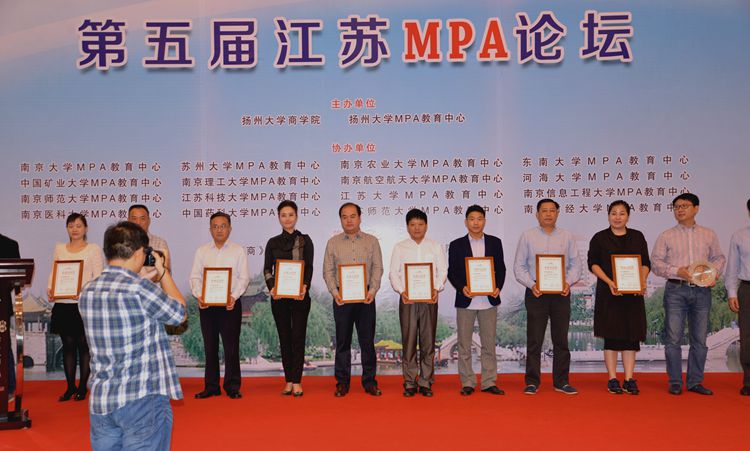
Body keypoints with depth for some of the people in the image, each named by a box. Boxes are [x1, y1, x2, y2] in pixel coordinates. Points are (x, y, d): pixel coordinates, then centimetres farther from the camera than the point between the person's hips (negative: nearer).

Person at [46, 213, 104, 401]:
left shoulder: (94, 249, 2)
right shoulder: (59, 248, 15)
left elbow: (98, 277, -4)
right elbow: (53, 273, 14)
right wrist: (50, 289, -5)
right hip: (63, 304, 4)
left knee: (84, 344, 2)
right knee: (68, 344, 8)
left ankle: (83, 387, 11)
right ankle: (70, 387, 17)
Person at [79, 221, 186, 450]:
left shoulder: (87, 292, 4)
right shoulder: (140, 288, -17)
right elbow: (179, 313, -1)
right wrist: (163, 271, 8)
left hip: (100, 401, 7)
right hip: (143, 400, -6)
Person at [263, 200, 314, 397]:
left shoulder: (305, 240, 4)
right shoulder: (273, 243, 10)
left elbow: (309, 268, -3)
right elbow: (267, 269, 5)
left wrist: (305, 286, -21)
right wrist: (271, 287, -14)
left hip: (300, 295, -2)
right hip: (279, 296, 2)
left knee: (298, 337, -2)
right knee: (284, 338, 6)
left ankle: (297, 381, 3)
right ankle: (288, 381, 13)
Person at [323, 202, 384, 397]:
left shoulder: (372, 241, 8)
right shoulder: (333, 242, 8)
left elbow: (378, 268, 3)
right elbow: (328, 270, 6)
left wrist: (373, 290, -10)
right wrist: (334, 291, -8)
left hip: (366, 297, 0)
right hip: (341, 297, 0)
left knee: (367, 340, 3)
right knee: (342, 341, 5)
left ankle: (369, 381, 13)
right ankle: (342, 382, 13)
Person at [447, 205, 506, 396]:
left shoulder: (495, 242, 8)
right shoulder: (456, 245, 3)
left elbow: (501, 268, 7)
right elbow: (452, 272, 1)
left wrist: (498, 287, -9)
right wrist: (462, 287, -15)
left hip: (489, 300, 1)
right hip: (465, 301, -1)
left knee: (489, 343, 6)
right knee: (464, 344, 4)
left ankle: (489, 382, 15)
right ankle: (467, 383, 12)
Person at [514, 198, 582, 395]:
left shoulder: (567, 237, 10)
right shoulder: (527, 236, 5)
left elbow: (576, 264, 8)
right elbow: (519, 266, 3)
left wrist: (569, 282, -9)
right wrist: (531, 285, -11)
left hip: (561, 292, 2)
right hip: (536, 292, -2)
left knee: (561, 339, 7)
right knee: (534, 340, 0)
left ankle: (561, 382, 16)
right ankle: (532, 382, 7)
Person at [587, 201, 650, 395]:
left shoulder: (637, 237, 12)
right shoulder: (600, 238, 4)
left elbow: (645, 263, 10)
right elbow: (593, 263, -2)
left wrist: (642, 281, -9)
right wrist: (610, 282, -15)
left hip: (633, 292, 3)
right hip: (609, 293, -3)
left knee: (632, 335, 3)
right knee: (611, 336, -1)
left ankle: (629, 380, 9)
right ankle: (612, 379, 6)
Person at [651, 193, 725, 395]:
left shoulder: (709, 235, 12)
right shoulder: (666, 236, 4)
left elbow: (718, 257, 17)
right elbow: (655, 262, 1)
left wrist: (714, 273, -2)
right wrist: (677, 272, -14)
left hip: (702, 291, 2)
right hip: (676, 290, -2)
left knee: (699, 339, 7)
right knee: (673, 338, -3)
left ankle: (695, 382, 17)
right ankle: (675, 382, 6)